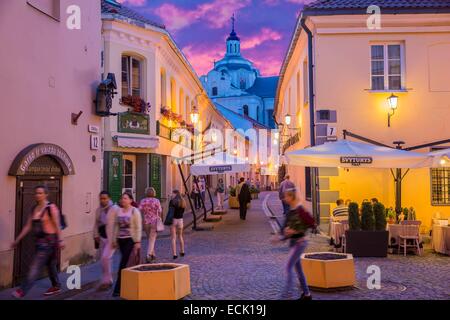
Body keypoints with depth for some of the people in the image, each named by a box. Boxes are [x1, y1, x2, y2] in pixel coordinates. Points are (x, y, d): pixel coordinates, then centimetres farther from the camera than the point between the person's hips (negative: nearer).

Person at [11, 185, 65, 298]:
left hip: (49, 240, -7)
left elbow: (57, 225, -15)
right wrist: (18, 240, 12)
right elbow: (28, 226, 13)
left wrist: (60, 240, -20)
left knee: (36, 266, -7)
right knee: (49, 264, 17)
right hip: (38, 241, 7)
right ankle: (56, 286, 30)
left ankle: (22, 290, -4)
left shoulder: (51, 207, -11)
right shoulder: (34, 209, 10)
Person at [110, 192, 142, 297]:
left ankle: (118, 288, -5)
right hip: (120, 239, 5)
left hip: (130, 239, -5)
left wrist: (138, 242, -12)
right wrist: (114, 239, 9)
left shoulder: (134, 211, -6)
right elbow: (116, 226, 12)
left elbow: (138, 227, -8)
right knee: (125, 262, 11)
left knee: (123, 262, -9)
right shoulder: (118, 211, 7)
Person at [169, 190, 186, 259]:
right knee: (180, 236, 22)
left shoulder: (172, 201, -11)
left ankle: (174, 254, -2)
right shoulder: (183, 201, 5)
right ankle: (182, 252, 32)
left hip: (173, 220, -5)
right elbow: (182, 211, 10)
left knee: (173, 238, 1)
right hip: (180, 220, 5)